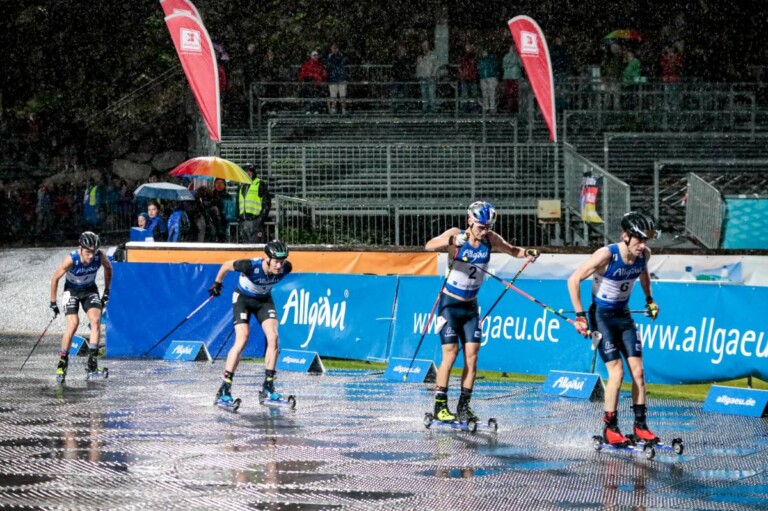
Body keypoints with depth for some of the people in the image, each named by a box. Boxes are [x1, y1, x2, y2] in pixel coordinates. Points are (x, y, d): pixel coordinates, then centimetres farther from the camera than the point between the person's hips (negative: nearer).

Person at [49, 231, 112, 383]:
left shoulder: (100, 256, -23)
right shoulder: (71, 259, -31)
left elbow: (108, 269, 2)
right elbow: (55, 278, -17)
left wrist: (107, 291, 6)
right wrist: (53, 303, -10)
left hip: (90, 289, 3)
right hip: (72, 290, -3)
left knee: (96, 320, -20)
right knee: (73, 324, -19)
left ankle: (92, 360, -21)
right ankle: (62, 363, -6)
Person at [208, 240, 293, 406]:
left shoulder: (285, 268, -23)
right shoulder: (251, 266, -36)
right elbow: (227, 265, -17)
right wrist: (217, 283, 1)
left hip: (264, 300, 4)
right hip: (243, 298, -4)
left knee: (273, 337, -16)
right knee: (242, 339, -20)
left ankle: (268, 388, -8)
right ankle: (224, 390, -17)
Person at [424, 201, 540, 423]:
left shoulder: (490, 239, -5)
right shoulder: (456, 235, -17)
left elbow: (512, 250, 9)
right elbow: (429, 245, -33)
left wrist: (527, 253, -13)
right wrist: (452, 241, -52)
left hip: (471, 307, 4)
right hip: (449, 304, -4)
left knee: (472, 355, -3)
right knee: (450, 354, -9)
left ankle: (464, 407, 3)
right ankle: (440, 406, -3)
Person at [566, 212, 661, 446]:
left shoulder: (644, 254, -8)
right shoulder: (606, 255, -26)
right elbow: (574, 280, -20)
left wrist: (649, 299, 18)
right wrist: (580, 316, -20)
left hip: (623, 315, 6)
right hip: (601, 315, -6)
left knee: (638, 370, -1)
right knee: (616, 372, -13)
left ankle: (640, 426, 6)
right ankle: (610, 428, -3)